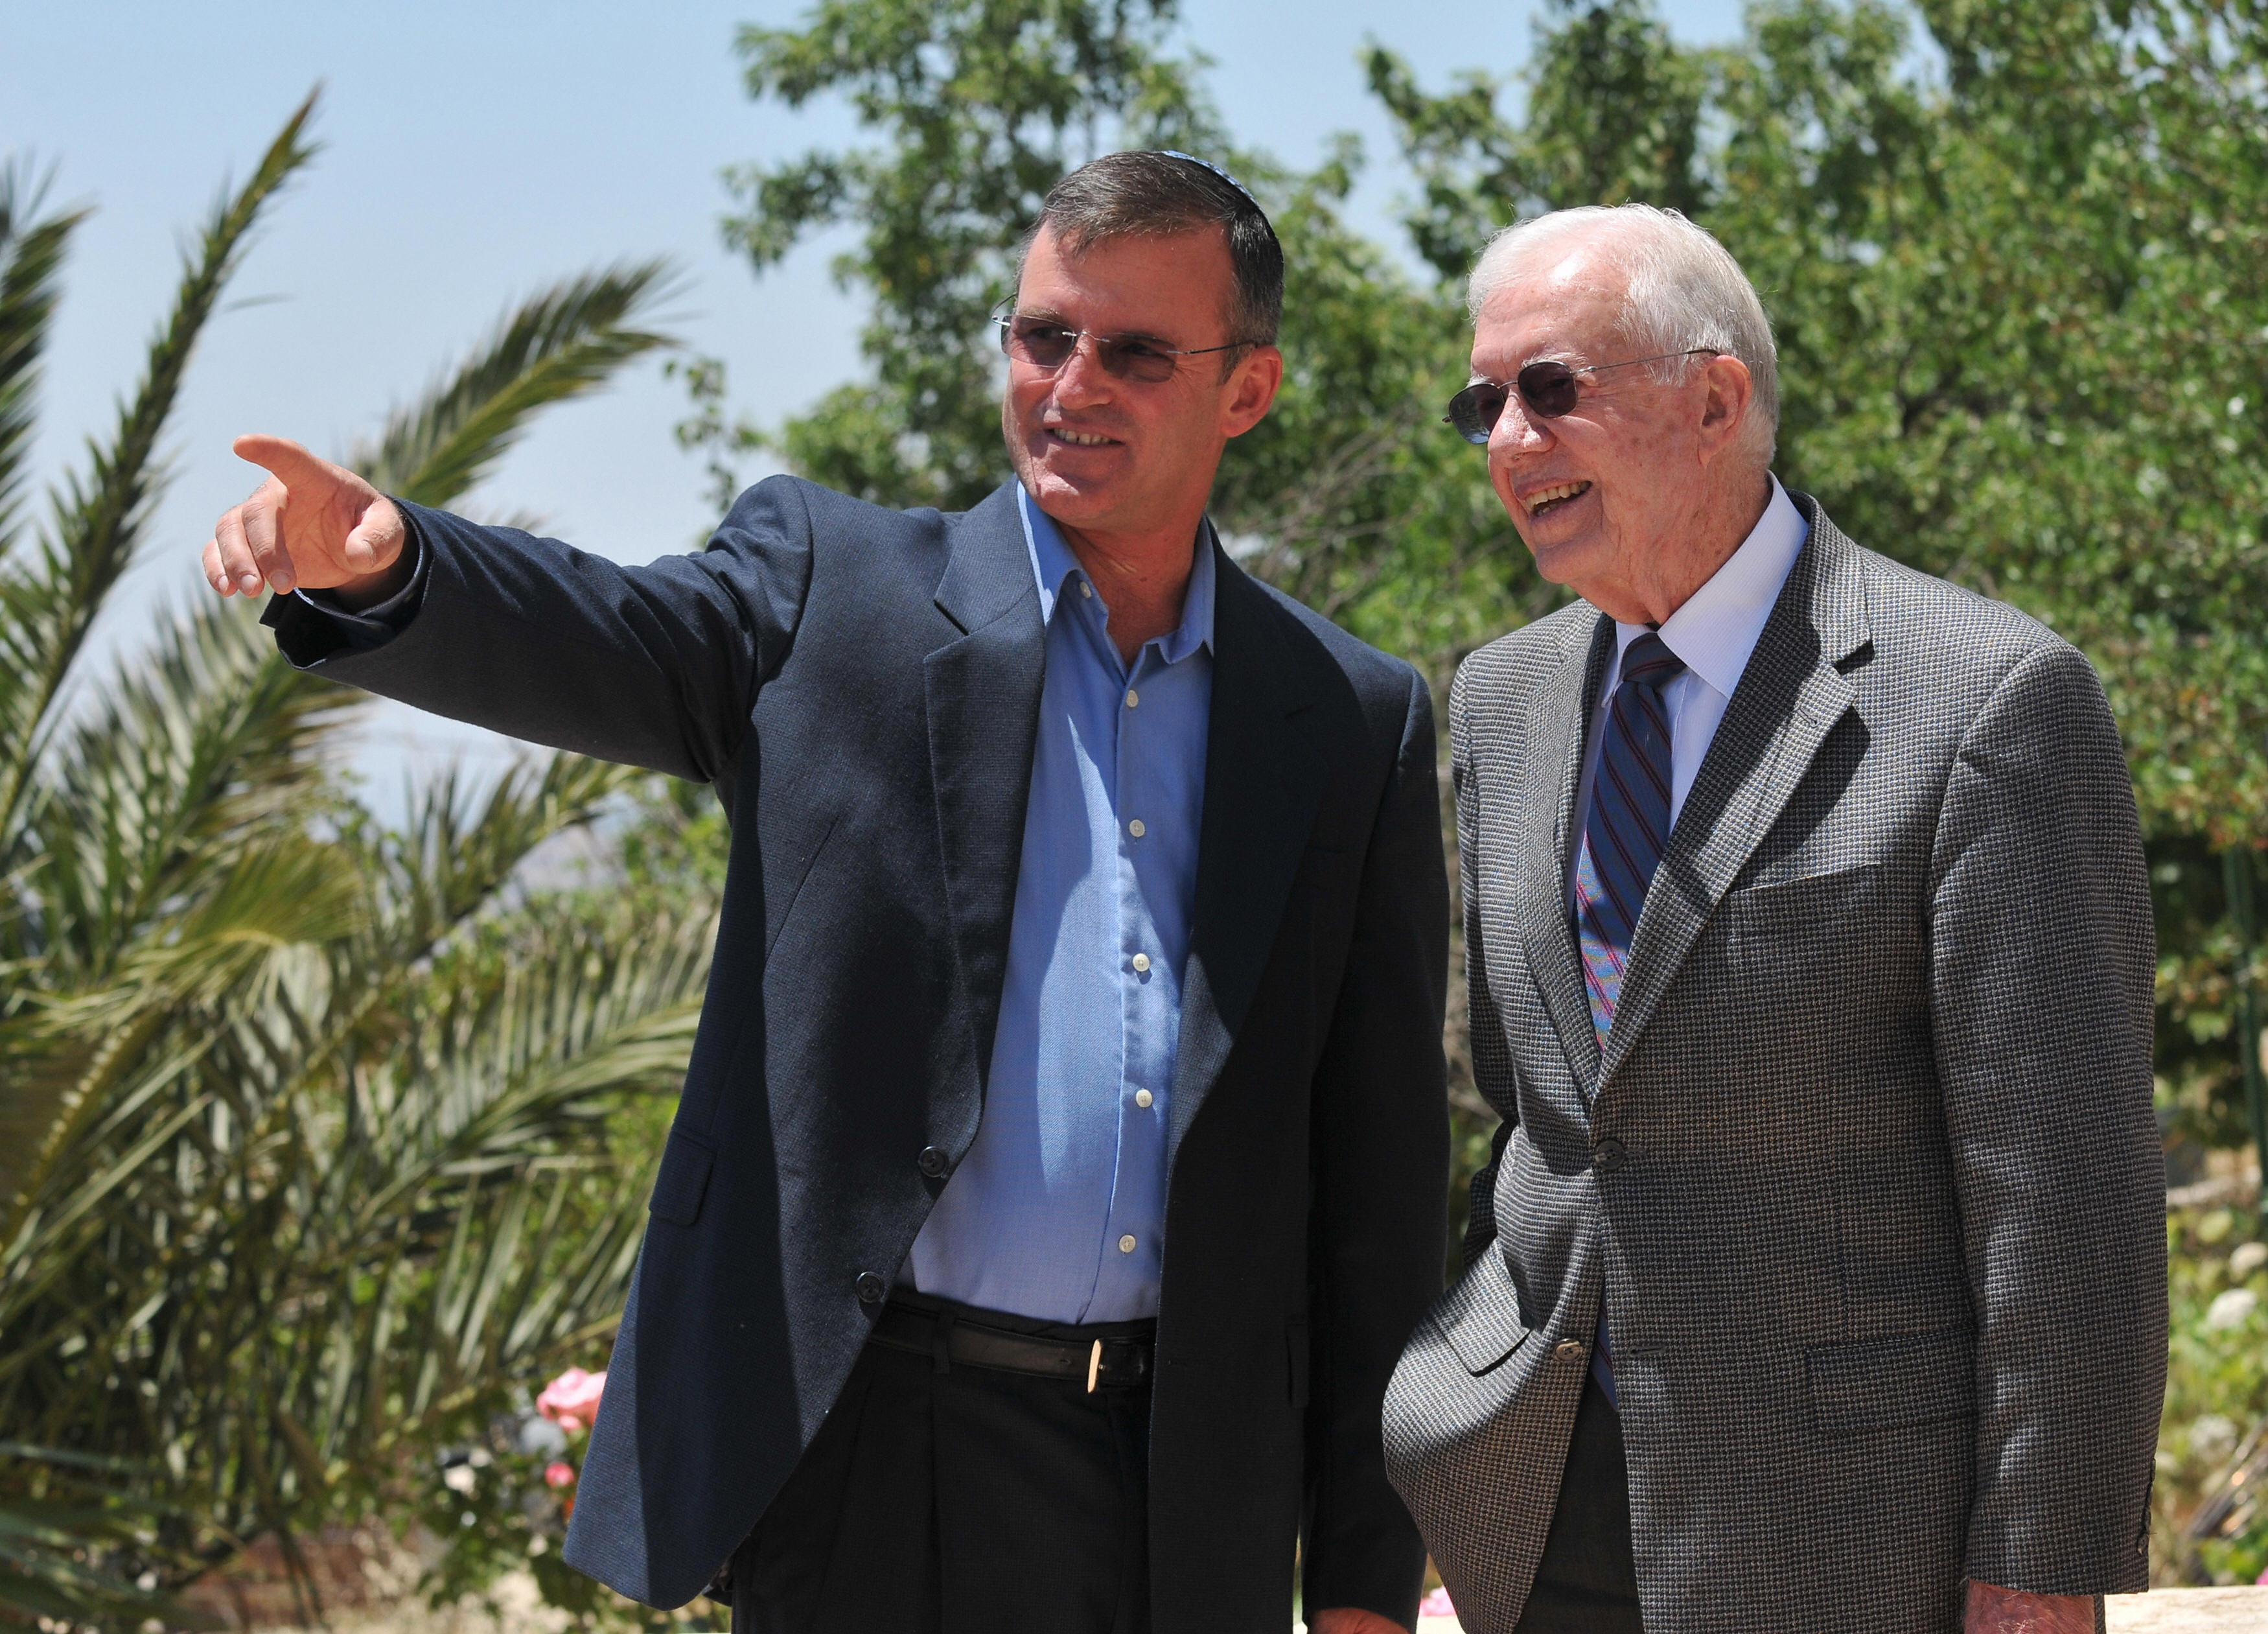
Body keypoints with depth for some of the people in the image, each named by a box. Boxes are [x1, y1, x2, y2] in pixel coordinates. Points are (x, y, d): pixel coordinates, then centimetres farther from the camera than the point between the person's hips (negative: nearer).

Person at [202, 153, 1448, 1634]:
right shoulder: (832, 588, 4)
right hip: (871, 1464, -2)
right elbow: (581, 639, -14)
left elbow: (1382, 1169, 8)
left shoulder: (1360, 722, 8)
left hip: (1196, 1509, 2)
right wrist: (374, 559, -37)